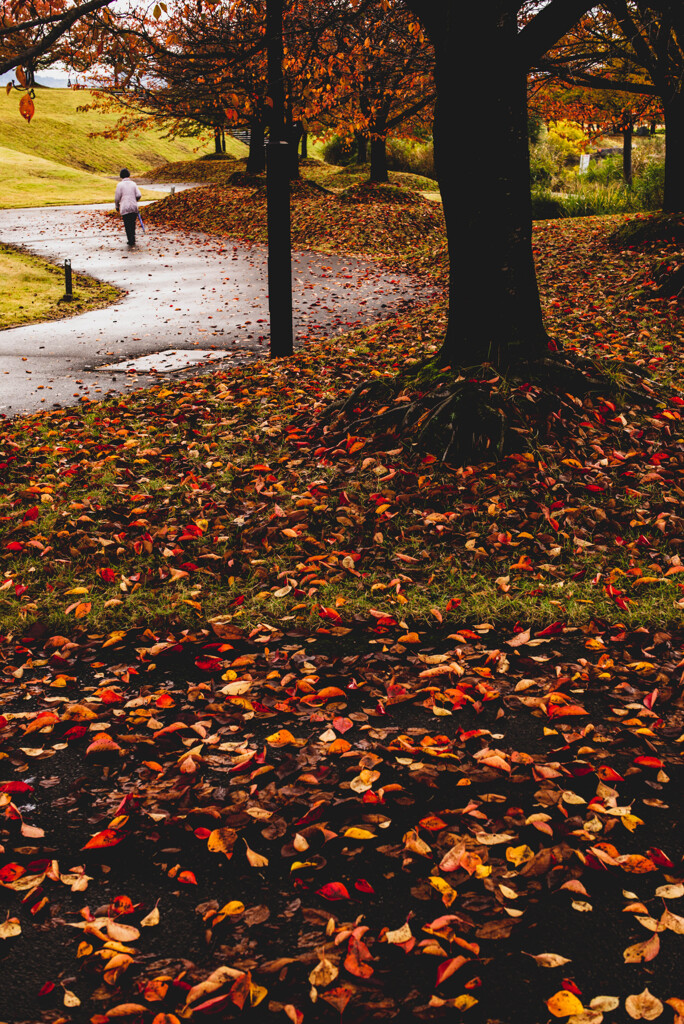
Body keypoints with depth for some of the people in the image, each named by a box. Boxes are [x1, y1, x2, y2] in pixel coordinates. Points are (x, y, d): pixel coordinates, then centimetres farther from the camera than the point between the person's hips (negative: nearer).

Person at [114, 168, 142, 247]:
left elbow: (117, 198, -3)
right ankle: (133, 239, 19)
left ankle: (130, 241, 2)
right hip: (134, 208, 3)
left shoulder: (120, 184, -3)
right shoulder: (133, 184, 5)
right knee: (132, 224, 16)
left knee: (127, 225, 3)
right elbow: (138, 195, -1)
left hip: (125, 208, -3)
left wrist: (117, 207, 12)